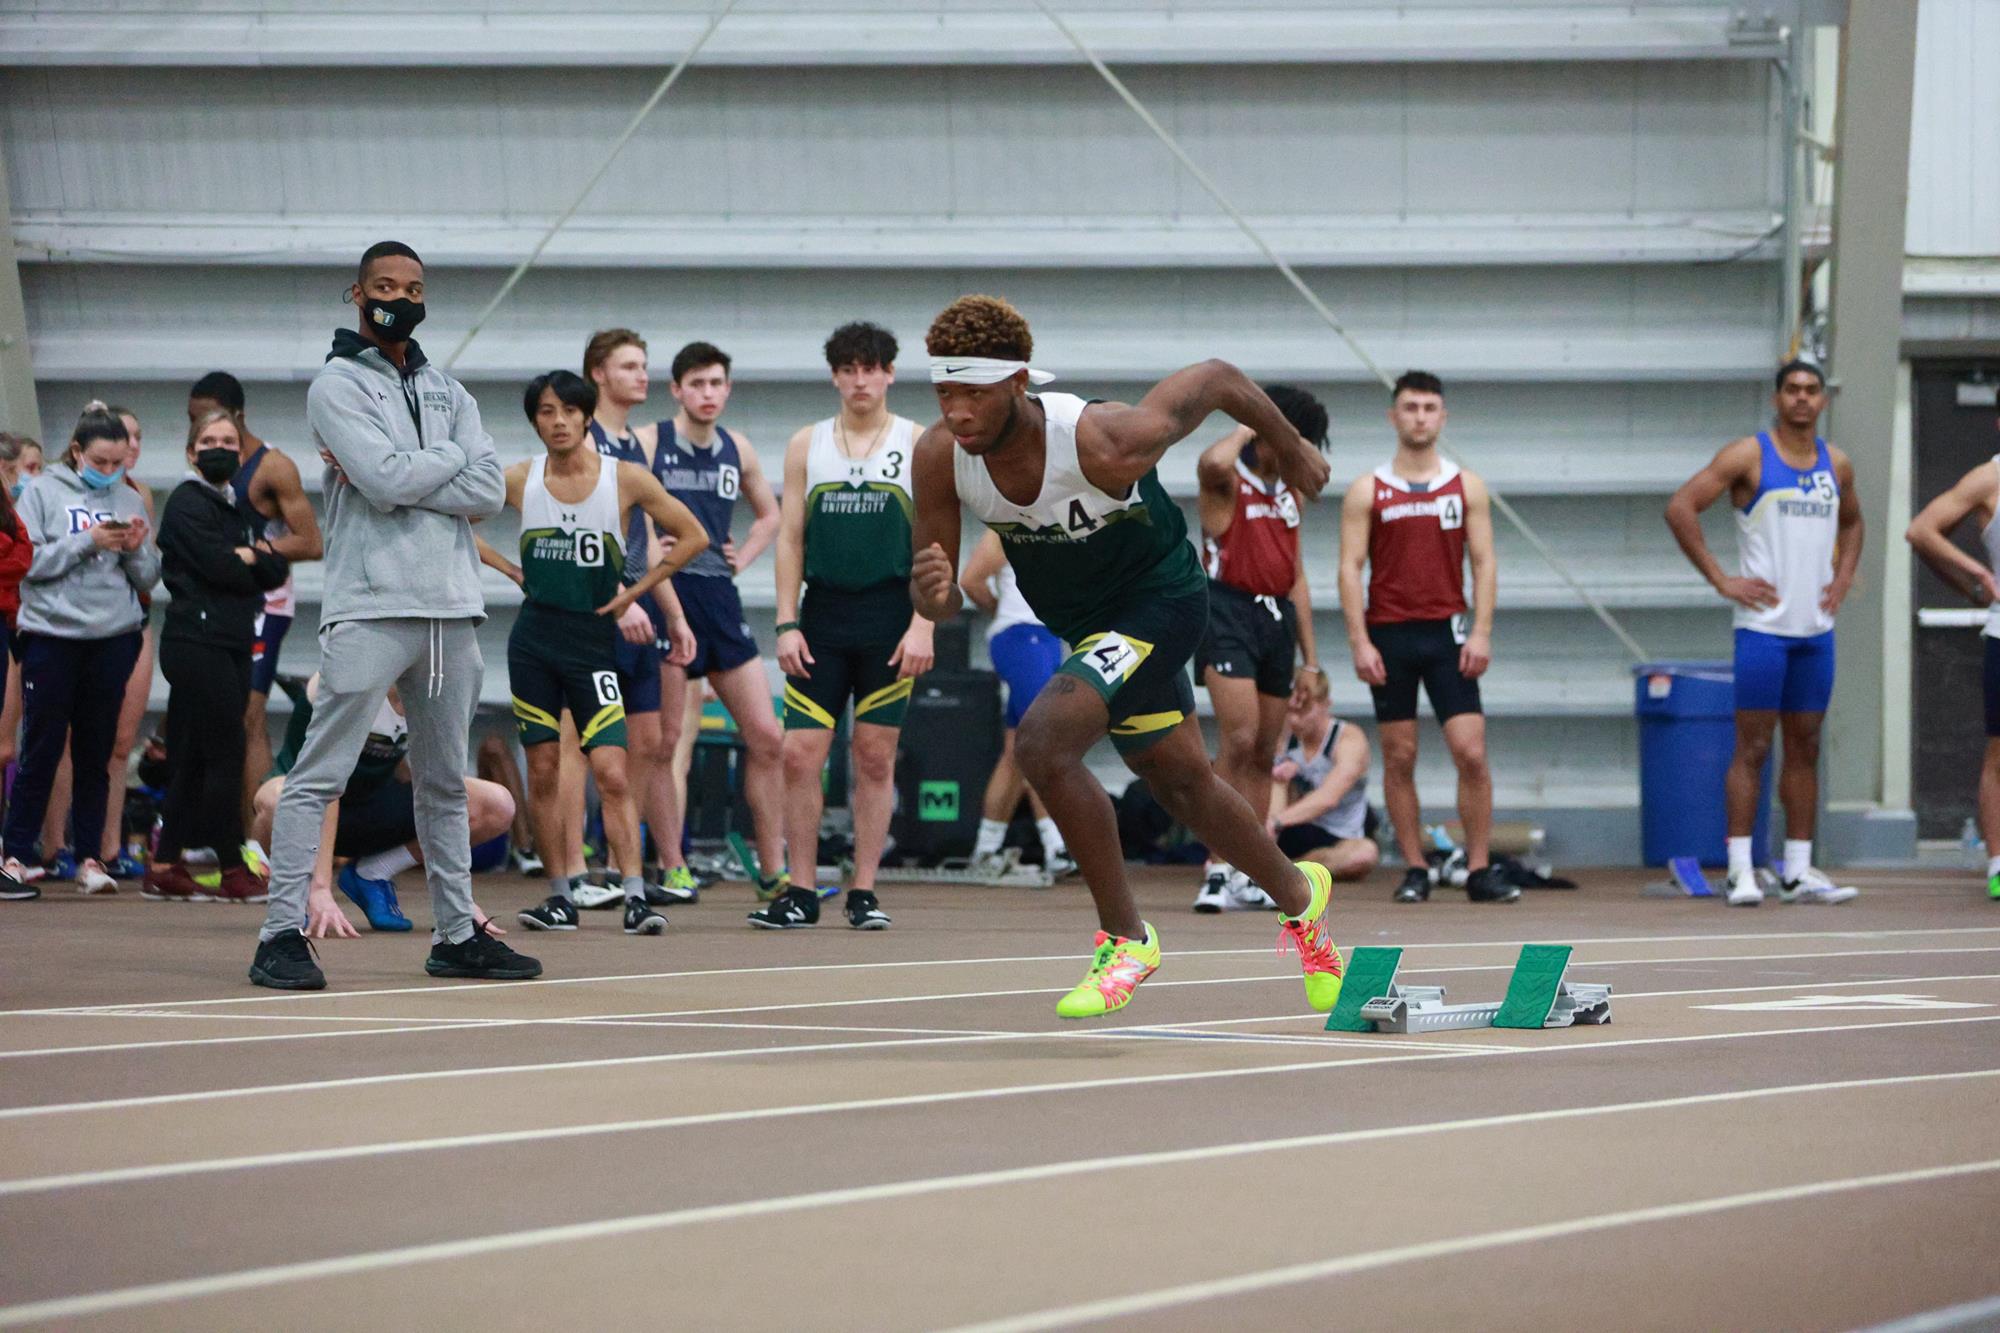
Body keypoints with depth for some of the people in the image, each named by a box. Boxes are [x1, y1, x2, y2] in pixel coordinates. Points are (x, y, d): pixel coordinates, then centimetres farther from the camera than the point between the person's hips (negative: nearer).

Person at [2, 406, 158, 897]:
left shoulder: (128, 501, 9)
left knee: (96, 754, 7)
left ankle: (90, 857, 11)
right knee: (41, 750, 0)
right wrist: (87, 542, -15)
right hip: (51, 634, -3)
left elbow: (149, 578, 10)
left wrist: (137, 549, -9)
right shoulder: (42, 492, 1)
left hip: (114, 638, 3)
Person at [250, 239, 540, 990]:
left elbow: (490, 493, 2)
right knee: (319, 776, -9)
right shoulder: (336, 387, 0)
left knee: (445, 781, 12)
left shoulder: (447, 393, 17)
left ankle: (456, 933, 19)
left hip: (453, 609, 6)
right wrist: (451, 456, 1)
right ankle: (283, 935, -10)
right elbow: (388, 482, -16)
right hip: (370, 609, -6)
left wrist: (402, 478, -8)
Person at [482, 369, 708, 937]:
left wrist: (634, 592, -1)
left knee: (612, 772, -12)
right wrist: (512, 571, 4)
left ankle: (635, 896, -15)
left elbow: (693, 536, 3)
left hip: (593, 640, -2)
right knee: (542, 772, 4)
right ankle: (560, 898, 11)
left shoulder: (625, 479, -4)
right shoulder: (519, 480, 1)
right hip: (534, 638, 2)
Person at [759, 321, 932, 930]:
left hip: (889, 622, -2)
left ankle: (863, 892, 9)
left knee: (876, 758, 2)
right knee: (800, 754, -4)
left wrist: (922, 625, -10)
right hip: (822, 616, 2)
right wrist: (787, 624, -1)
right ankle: (801, 891, 4)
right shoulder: (807, 444, 9)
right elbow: (790, 538, 8)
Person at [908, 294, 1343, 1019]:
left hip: (1159, 600, -6)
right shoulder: (940, 457, -21)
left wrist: (1291, 448, 1)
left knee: (1042, 741, -27)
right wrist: (933, 591, -36)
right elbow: (936, 597, -10)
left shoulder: (1102, 443, -35)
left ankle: (1125, 938, -11)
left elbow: (1217, 379, -17)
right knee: (1184, 783, 21)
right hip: (1083, 624, 6)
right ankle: (1297, 894, 49)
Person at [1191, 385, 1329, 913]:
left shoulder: (1289, 495, 19)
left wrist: (1310, 656, 18)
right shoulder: (1228, 482, -3)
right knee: (1239, 741, -18)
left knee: (1264, 755, 7)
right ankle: (1217, 871, -18)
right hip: (1230, 611, -7)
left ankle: (1247, 876, 11)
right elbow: (1213, 462, -31)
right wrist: (1246, 428, -10)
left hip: (1277, 618, 7)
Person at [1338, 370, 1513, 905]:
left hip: (1447, 632, 0)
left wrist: (1481, 633, -6)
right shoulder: (1367, 491, 4)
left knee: (1471, 752, -8)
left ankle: (1479, 870, -3)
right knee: (1399, 758, 2)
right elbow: (1350, 568, 1)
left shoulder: (1466, 487, 7)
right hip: (1389, 635, 0)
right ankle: (1415, 870, 9)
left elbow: (1483, 562, 5)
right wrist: (1359, 641, -8)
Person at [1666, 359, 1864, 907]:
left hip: (1817, 627, 6)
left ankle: (1798, 871, 12)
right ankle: (1740, 870, -4)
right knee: (1752, 747, -6)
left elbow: (1851, 522, 31)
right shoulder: (1748, 456, -5)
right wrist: (1720, 579, -13)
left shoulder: (1836, 464, 12)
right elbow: (1680, 508, -11)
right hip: (1764, 623, -6)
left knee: (1805, 747, 8)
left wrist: (1843, 578, 14)